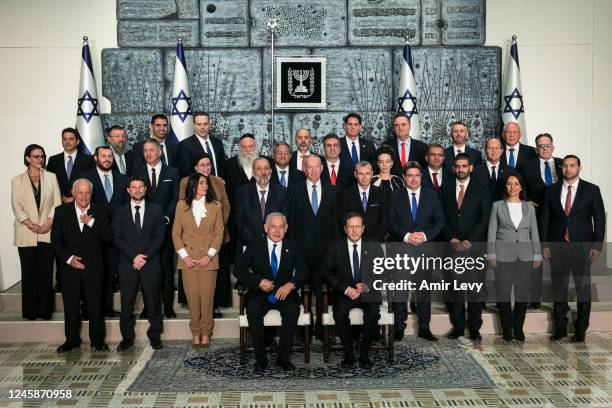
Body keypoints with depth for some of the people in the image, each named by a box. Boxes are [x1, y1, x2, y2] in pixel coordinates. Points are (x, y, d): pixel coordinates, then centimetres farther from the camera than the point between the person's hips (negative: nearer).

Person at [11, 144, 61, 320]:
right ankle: (30, 311, 11)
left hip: (47, 232, 0)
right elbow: (16, 206, 0)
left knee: (45, 272, -1)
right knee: (29, 272, 2)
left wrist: (48, 223, -9)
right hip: (26, 234, 0)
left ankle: (45, 310, 7)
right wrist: (31, 225, -11)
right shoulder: (17, 180, 7)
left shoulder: (51, 177, 9)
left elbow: (57, 202, 3)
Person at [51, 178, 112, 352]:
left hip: (94, 268, -1)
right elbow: (55, 239, 2)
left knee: (96, 306, 5)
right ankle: (72, 340, 23)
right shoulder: (62, 211, 3)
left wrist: (91, 222, -15)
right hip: (70, 266, 1)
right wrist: (68, 258, -9)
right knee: (71, 306, 9)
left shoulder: (100, 211, 2)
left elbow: (108, 236, -5)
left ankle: (97, 340, 18)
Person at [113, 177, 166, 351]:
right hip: (127, 265, 0)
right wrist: (134, 257, -11)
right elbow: (117, 238, 1)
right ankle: (127, 337, 14)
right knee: (126, 303, 3)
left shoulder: (156, 210, 8)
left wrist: (145, 257, -9)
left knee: (153, 302, 4)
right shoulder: (120, 212, 8)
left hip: (151, 264, 0)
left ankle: (154, 336, 16)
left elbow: (160, 237, 1)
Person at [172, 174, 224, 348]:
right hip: (188, 259, 1)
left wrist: (209, 256, -8)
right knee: (192, 296, 2)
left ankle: (206, 332, 12)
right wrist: (184, 256, -6)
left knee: (207, 296, 0)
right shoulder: (182, 205, 5)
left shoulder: (215, 206, 4)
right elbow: (176, 233, 5)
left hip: (208, 260, 0)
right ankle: (195, 332, 14)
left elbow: (219, 233, 2)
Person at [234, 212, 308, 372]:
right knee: (253, 309, -32)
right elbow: (239, 270, -4)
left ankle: (283, 357, -17)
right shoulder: (254, 247, 3)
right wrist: (259, 281, -19)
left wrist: (291, 284, -21)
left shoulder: (292, 248, 8)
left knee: (293, 310, -31)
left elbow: (303, 271, 0)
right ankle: (261, 358, -20)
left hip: (284, 294, 1)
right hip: (260, 294, 0)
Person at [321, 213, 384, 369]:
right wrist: (346, 289, -13)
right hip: (344, 292, 0)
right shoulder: (335, 248, 4)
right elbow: (326, 272, 0)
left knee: (373, 313, -30)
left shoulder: (374, 248, 5)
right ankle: (348, 353, -11)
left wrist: (367, 285, -14)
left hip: (368, 292, 0)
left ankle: (364, 353, -11)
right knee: (339, 313, -30)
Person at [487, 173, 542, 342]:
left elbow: (534, 232, 9)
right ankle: (506, 329, 12)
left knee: (522, 293, 4)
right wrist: (491, 255, -5)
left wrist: (537, 255, 3)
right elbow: (492, 232, 2)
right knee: (503, 293, 1)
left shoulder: (529, 207, 9)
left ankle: (518, 328, 16)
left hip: (525, 255, 2)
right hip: (503, 255, -2)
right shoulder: (497, 206, 4)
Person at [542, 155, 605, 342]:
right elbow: (545, 218, 8)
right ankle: (560, 327, 17)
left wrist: (597, 245, -5)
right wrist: (545, 245, 2)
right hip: (557, 246, 2)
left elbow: (599, 219, 1)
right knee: (558, 287, 7)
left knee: (583, 288, 3)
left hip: (581, 246, -2)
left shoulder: (592, 190, 2)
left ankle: (581, 329, 14)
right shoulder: (551, 190, 8)